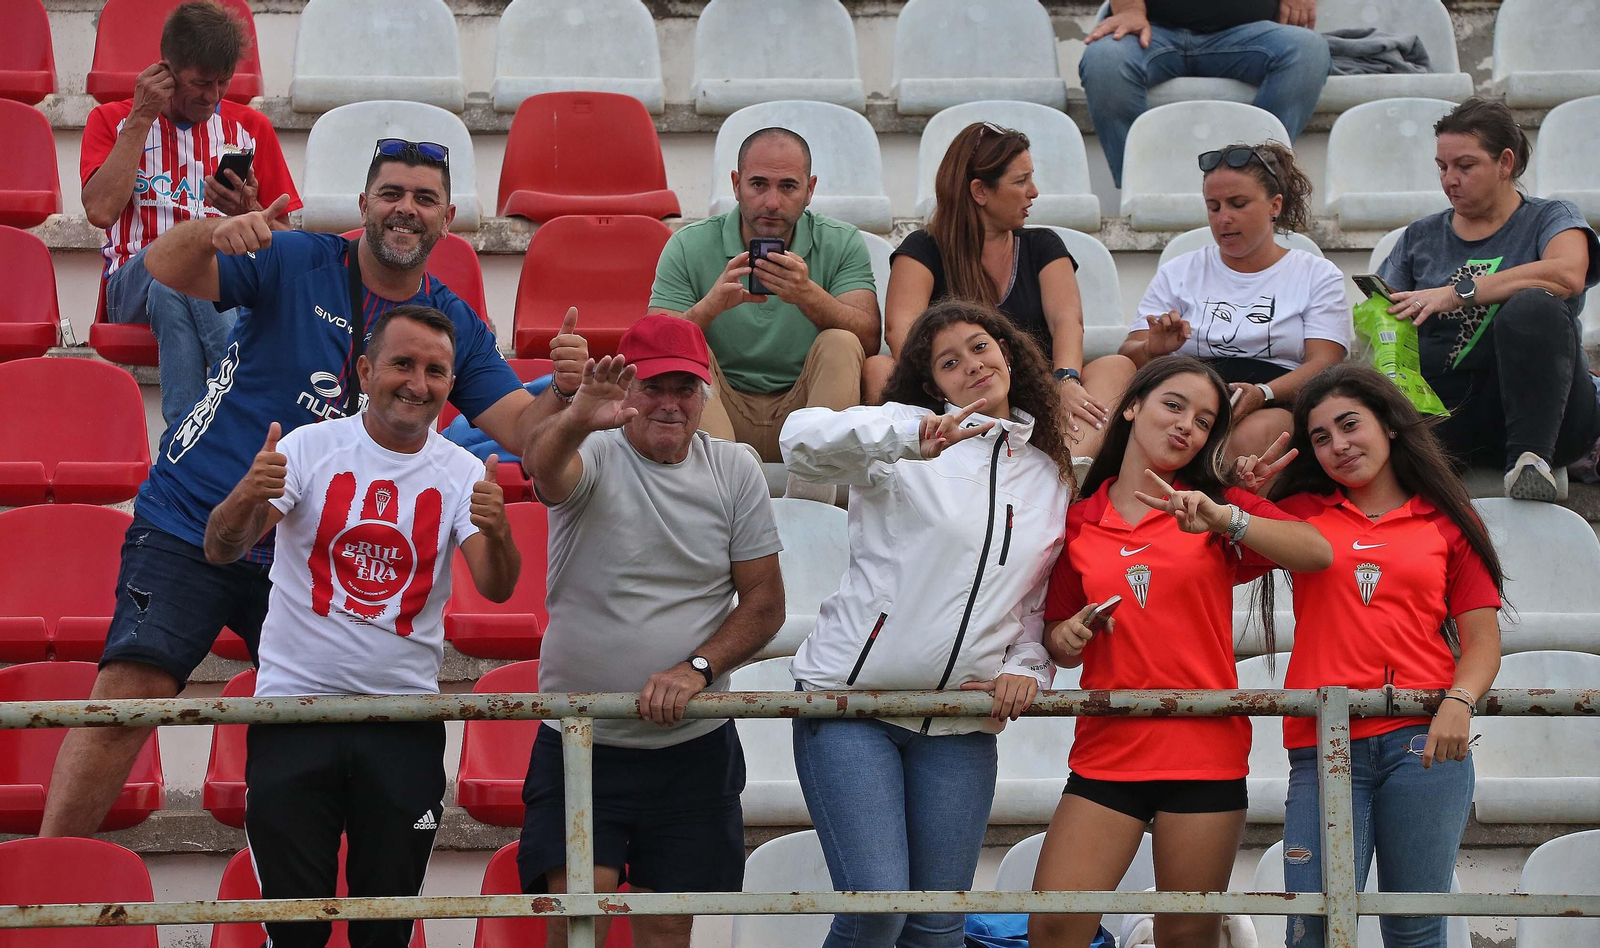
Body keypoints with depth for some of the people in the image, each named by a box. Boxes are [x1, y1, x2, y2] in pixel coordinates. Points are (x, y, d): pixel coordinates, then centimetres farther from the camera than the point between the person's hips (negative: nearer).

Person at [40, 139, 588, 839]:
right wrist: (212, 232, -39)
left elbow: (524, 430, -3)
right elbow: (165, 271, -15)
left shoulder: (456, 328, 5)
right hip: (190, 524, -4)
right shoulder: (297, 263, -5)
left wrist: (563, 393, -26)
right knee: (131, 692, -16)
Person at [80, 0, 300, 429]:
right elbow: (101, 211, -9)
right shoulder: (112, 121, 12)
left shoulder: (251, 128, 16)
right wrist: (142, 119, -4)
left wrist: (249, 212, -10)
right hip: (132, 286, -1)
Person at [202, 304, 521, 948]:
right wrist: (247, 497, -30)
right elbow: (219, 551, -8)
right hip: (294, 705, -2)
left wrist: (496, 534, -31)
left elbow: (496, 588, -9)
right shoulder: (310, 448, -3)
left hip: (405, 720, 2)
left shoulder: (462, 475, 2)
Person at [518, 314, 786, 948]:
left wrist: (697, 668, -14)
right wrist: (577, 421, -56)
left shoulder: (734, 471, 2)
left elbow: (765, 601, 3)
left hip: (694, 747, 3)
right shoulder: (594, 455, -8)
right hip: (580, 738, -2)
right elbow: (546, 469, -33)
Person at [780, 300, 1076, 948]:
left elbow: (1043, 597, 21)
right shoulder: (907, 447, -3)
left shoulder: (1052, 476, 13)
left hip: (962, 723, 4)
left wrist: (1026, 667, 1)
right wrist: (910, 433, -37)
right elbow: (801, 440, -22)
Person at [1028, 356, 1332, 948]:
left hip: (1205, 755, -1)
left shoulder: (1217, 506, 7)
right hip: (1106, 751, 1)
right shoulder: (1078, 522, 10)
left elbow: (1318, 554, -9)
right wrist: (1066, 638, -4)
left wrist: (1222, 519, -21)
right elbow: (1059, 642, 19)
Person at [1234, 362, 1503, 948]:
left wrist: (1459, 701, -11)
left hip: (1423, 743, -1)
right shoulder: (1301, 514, 16)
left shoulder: (1447, 522, 12)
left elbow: (1482, 639, 7)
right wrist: (1241, 495, 4)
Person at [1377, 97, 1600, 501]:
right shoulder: (1421, 237, 24)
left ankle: (1530, 457, -39)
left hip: (1543, 412, -1)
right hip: (1446, 414, 1)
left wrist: (1458, 293, -17)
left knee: (1534, 305, -35)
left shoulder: (1548, 219, 11)